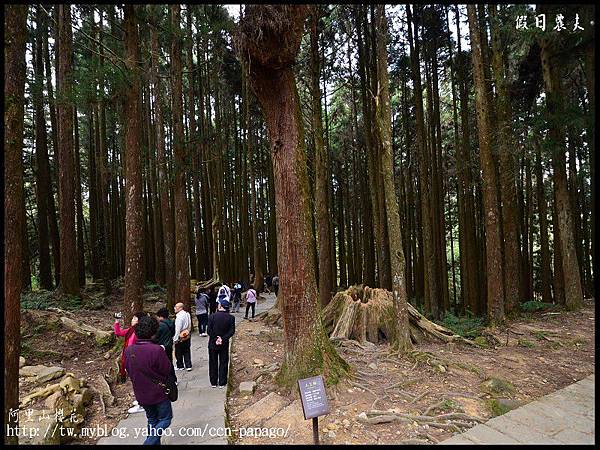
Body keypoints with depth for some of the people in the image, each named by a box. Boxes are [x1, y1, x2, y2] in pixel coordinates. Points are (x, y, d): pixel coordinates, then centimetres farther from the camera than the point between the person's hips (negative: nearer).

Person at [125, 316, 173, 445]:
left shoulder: (129, 350, -9)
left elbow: (128, 370, 6)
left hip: (141, 394, 6)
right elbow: (167, 370, -18)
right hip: (158, 392, -6)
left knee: (152, 420, 24)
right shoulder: (157, 350, -28)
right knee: (165, 418, 14)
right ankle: (149, 442, 0)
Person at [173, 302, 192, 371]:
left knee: (178, 352, 12)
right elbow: (189, 326, 10)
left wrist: (175, 339, -15)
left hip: (181, 337, -7)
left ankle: (180, 366, 26)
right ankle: (188, 366, 19)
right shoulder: (187, 314, 0)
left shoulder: (179, 316, -23)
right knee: (187, 351, 15)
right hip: (187, 335, 7)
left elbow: (178, 329, -21)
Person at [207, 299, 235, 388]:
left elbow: (209, 330, -13)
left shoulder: (212, 316, -12)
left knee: (213, 363, 14)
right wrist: (223, 339, -11)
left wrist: (215, 339, -6)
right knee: (223, 363, 12)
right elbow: (232, 331, -11)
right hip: (224, 344, 0)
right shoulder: (231, 317, -9)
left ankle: (213, 382, 23)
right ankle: (222, 383, 17)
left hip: (212, 344, 0)